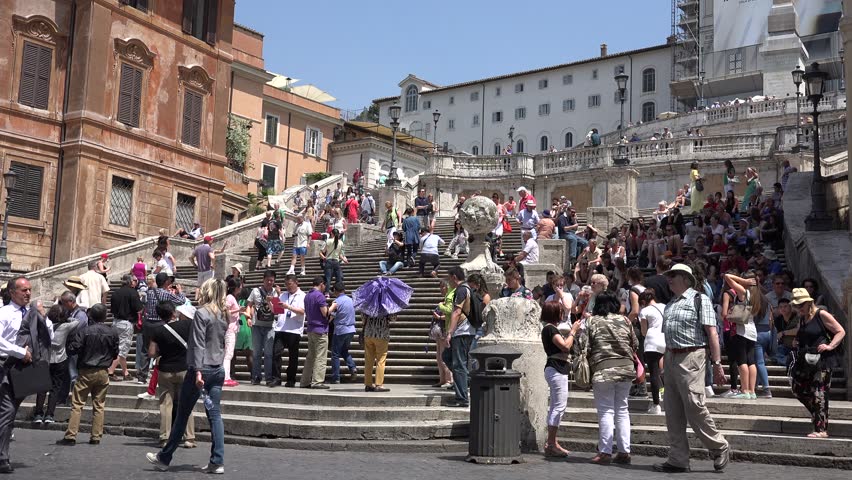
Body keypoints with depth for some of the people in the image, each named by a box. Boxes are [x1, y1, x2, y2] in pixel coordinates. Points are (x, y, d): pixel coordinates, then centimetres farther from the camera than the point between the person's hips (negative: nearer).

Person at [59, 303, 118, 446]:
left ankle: (71, 436, 0)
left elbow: (72, 349, -12)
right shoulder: (112, 333, -1)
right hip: (103, 373, 2)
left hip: (86, 372, -2)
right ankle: (96, 437, 10)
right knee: (99, 405, 9)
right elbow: (115, 354, 8)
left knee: (77, 404, 3)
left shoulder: (83, 331, -10)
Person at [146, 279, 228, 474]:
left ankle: (164, 458, 17)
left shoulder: (201, 313, -11)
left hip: (201, 369, -6)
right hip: (218, 370, 6)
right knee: (215, 414, 5)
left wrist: (198, 371, -20)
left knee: (182, 414, 5)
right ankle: (217, 462, 1)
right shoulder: (223, 315, 10)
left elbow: (198, 345, -17)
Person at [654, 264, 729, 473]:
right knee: (673, 413, 7)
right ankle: (678, 460, 12)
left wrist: (717, 363, -15)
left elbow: (712, 333, -9)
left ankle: (720, 448, 9)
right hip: (671, 359, 8)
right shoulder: (670, 304, 20)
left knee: (695, 406, -11)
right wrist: (665, 365, 17)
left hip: (690, 357, -8)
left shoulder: (700, 300, -3)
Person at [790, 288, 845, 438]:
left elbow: (841, 331, -8)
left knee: (818, 394, -8)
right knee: (798, 390, 7)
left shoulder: (822, 315, -8)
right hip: (805, 361, 8)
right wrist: (796, 343, 13)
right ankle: (818, 416, 22)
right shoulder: (802, 319, 15)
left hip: (822, 361, -8)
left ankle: (821, 430, -3)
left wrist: (830, 346, -19)